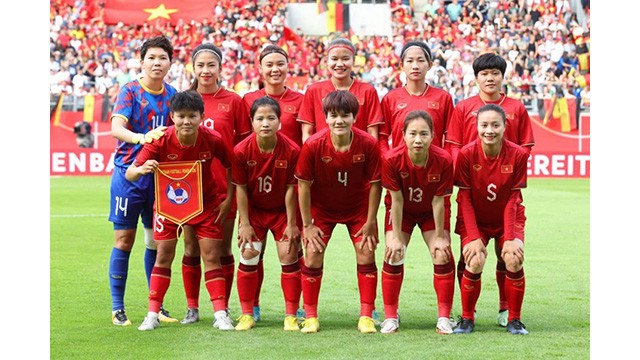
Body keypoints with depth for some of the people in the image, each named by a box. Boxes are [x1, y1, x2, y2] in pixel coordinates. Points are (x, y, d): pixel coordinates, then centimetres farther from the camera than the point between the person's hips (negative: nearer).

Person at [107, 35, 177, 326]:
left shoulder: (171, 94, 7)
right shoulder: (130, 91, -7)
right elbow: (116, 127, -22)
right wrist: (141, 137, -40)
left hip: (160, 174, 4)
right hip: (129, 173, -4)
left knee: (157, 240, 9)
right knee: (124, 239, -1)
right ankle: (117, 307, 7)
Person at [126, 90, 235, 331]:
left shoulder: (213, 140, -21)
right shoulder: (161, 141, -23)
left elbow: (231, 166, -3)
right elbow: (130, 174, -23)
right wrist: (142, 169, -46)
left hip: (205, 202, 0)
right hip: (169, 202, 0)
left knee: (212, 256, -3)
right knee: (164, 255, -1)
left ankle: (220, 314, 1)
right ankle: (152, 314, 7)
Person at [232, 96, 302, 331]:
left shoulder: (292, 150, -22)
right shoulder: (242, 150, -19)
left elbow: (291, 188, -14)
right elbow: (240, 188, -11)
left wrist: (291, 223, -10)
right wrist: (244, 223, -10)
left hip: (282, 210, -1)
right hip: (253, 209, 1)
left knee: (289, 257, -4)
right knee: (248, 257, -4)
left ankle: (291, 316, 6)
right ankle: (247, 314, 8)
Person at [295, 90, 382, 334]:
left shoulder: (368, 144, -24)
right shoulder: (313, 145, -26)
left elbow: (375, 184, -12)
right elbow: (304, 185, -15)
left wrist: (370, 222, -10)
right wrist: (307, 225, -11)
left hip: (358, 206, 1)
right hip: (321, 207, 0)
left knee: (366, 254, -5)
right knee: (313, 256, -6)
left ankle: (366, 316, 5)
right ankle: (310, 317, 6)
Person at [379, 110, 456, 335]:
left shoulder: (443, 160, -31)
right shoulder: (392, 159, -31)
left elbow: (438, 201, -21)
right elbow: (396, 200, -22)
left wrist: (439, 236, -14)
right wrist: (396, 237, -18)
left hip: (432, 212, 0)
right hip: (402, 211, 0)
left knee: (442, 255, -10)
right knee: (393, 255, -12)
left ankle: (444, 318, 1)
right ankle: (390, 317, 1)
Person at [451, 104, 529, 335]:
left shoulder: (518, 154, -16)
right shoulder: (466, 154, -18)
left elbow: (513, 198, -11)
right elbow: (465, 198, -12)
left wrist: (510, 238, -16)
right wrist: (473, 237, -17)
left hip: (508, 218, 1)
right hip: (475, 220, -1)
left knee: (514, 260, -20)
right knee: (474, 262, -21)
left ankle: (514, 320, 0)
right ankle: (467, 319, 1)